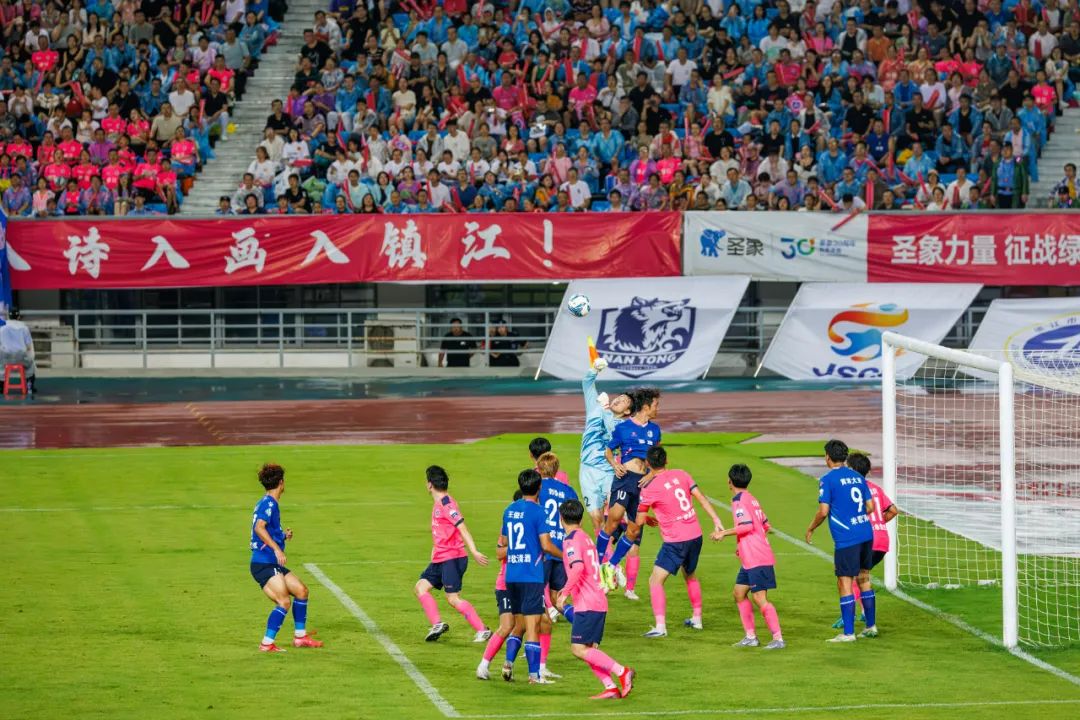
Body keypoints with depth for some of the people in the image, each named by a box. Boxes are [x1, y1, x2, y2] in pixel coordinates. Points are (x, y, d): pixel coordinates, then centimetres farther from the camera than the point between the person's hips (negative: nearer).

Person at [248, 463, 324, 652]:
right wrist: (276, 548, -30)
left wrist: (284, 536, 15)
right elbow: (259, 528, -27)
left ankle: (300, 636, 23)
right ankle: (266, 644, -19)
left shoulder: (270, 503, 18)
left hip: (273, 565, 10)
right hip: (264, 564, -10)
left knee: (301, 590, 15)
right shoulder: (268, 503, -11)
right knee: (284, 601, -18)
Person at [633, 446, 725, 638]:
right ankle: (697, 619, 37)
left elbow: (639, 521, 0)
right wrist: (717, 522, 0)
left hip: (675, 541, -6)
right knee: (690, 576, 28)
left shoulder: (649, 489, -10)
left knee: (655, 581, -4)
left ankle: (660, 627, -16)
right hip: (695, 536, 6)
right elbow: (701, 498, 1)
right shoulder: (681, 475, 4)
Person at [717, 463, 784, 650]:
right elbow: (765, 526, 22)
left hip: (755, 559, -10)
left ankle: (778, 639, -13)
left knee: (760, 598, -11)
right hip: (750, 559, 10)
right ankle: (750, 636, 16)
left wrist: (725, 533, -10)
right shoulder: (752, 499, 17)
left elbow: (747, 526, -22)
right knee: (739, 592, 15)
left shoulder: (738, 500, -11)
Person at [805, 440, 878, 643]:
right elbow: (870, 507, 13)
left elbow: (823, 511, -12)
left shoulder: (828, 479, -8)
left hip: (846, 539, -7)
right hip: (866, 533, 7)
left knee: (845, 583, -3)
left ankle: (848, 633, -4)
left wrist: (810, 529, 4)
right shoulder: (857, 477, 11)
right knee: (864, 580, 17)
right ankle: (871, 626, 21)